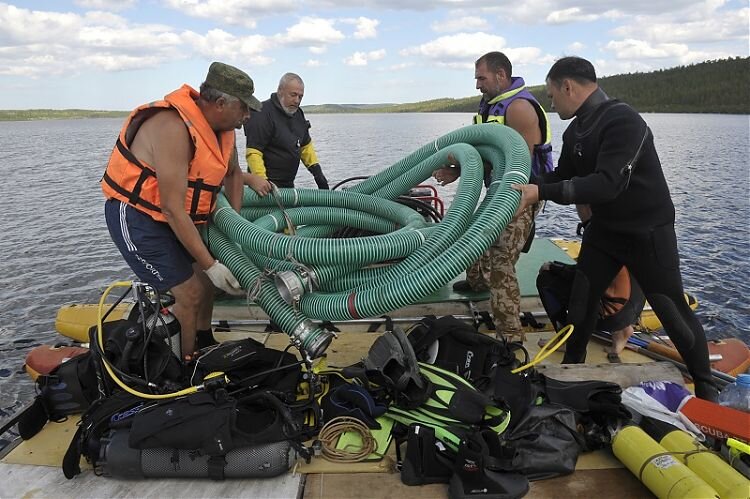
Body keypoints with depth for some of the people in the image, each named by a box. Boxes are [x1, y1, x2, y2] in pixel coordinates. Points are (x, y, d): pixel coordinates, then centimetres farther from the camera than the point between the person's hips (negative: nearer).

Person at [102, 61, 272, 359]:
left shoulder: (220, 125, -2)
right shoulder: (174, 128, -29)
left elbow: (233, 173, 17)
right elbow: (173, 210, -30)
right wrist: (211, 265, -24)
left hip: (176, 216, 9)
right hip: (135, 217, -9)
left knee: (206, 279, 15)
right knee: (190, 294, -11)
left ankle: (204, 346, 36)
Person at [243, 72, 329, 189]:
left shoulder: (298, 113, 11)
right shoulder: (263, 114, -16)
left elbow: (306, 145, 20)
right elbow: (253, 152, -23)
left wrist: (317, 172, 10)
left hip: (288, 184, 8)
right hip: (268, 185, -8)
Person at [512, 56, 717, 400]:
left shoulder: (623, 120, -25)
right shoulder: (575, 131, 2)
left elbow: (608, 183, -34)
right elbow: (563, 176, 11)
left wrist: (542, 193, -35)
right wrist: (526, 187, -4)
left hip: (648, 232, -7)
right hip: (603, 229, 8)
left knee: (673, 311, 3)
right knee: (581, 302, 12)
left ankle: (705, 387, 24)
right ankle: (571, 367, 31)